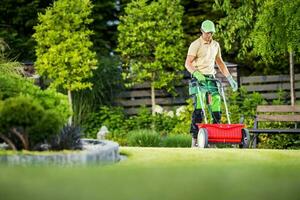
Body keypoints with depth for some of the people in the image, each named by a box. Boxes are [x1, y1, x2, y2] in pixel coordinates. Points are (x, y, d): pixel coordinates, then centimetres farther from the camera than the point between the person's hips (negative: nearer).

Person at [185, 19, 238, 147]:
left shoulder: (215, 45, 17)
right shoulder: (196, 45, -3)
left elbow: (220, 63, 24)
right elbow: (188, 63, -12)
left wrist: (230, 79, 17)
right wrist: (197, 73, -29)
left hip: (211, 78, 6)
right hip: (198, 79, -6)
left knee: (216, 102, -5)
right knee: (198, 108, -11)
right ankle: (195, 139, -10)